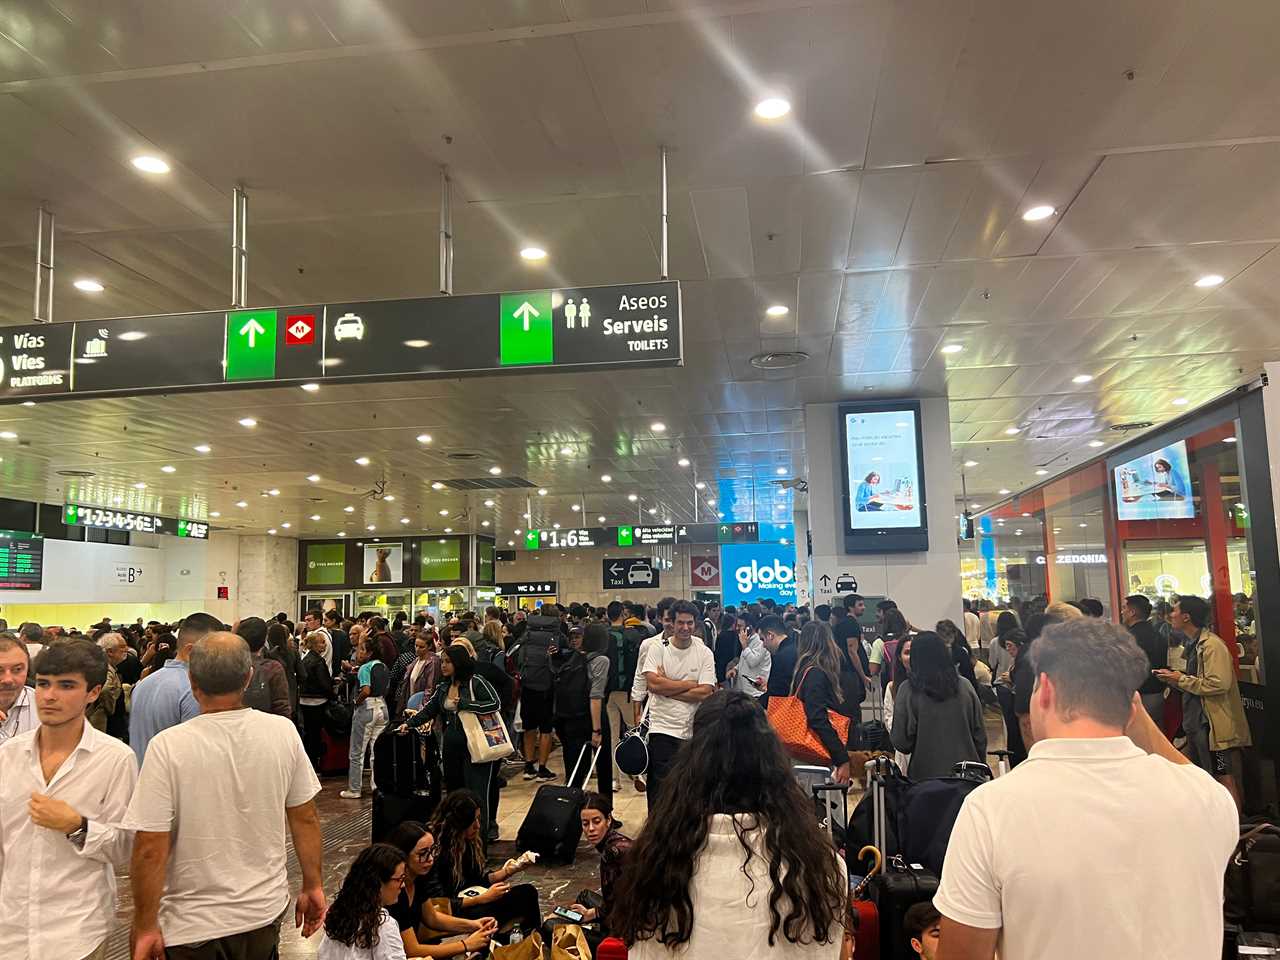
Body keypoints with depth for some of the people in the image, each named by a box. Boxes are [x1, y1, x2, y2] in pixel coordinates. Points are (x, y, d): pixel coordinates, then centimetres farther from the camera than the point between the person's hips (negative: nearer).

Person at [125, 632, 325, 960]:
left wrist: (145, 928, -5)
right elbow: (305, 818, -3)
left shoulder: (168, 746, -19)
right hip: (266, 909, 3)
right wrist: (313, 886, 9)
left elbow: (151, 849, -17)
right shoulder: (283, 732, -11)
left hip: (193, 924, -2)